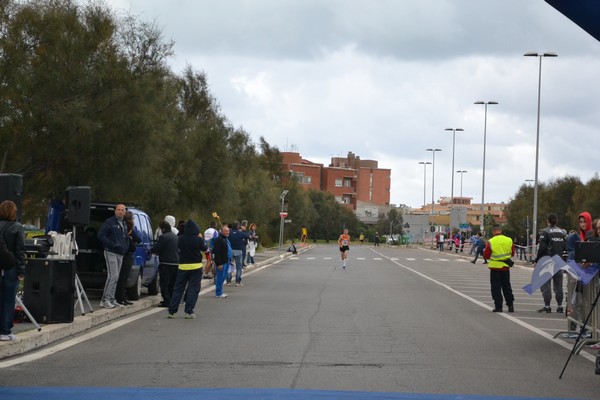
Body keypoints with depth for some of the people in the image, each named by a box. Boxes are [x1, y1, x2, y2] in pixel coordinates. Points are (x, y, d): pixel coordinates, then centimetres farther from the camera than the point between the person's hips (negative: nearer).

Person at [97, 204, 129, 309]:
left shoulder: (124, 224, 18)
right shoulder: (109, 222, -8)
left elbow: (126, 237, 31)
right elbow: (100, 235, -14)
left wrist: (126, 247, 11)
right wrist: (113, 245, -19)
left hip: (120, 254, 8)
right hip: (111, 252, -8)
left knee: (115, 277, 9)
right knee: (113, 276, -15)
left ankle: (111, 300, 14)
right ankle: (105, 299, -12)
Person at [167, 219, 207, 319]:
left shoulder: (181, 239, -5)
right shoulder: (198, 239, -13)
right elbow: (204, 249, 3)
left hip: (183, 266, 3)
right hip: (196, 266, -3)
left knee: (178, 288, 9)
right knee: (193, 288, 2)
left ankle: (172, 311, 8)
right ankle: (189, 312, -3)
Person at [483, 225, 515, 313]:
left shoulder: (490, 242, -12)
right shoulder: (509, 240, -1)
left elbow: (486, 255, -7)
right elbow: (512, 253, 9)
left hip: (495, 267, -3)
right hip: (506, 267, 3)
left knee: (496, 287, 4)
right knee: (507, 287, 15)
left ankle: (498, 306, 1)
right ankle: (510, 305, 14)